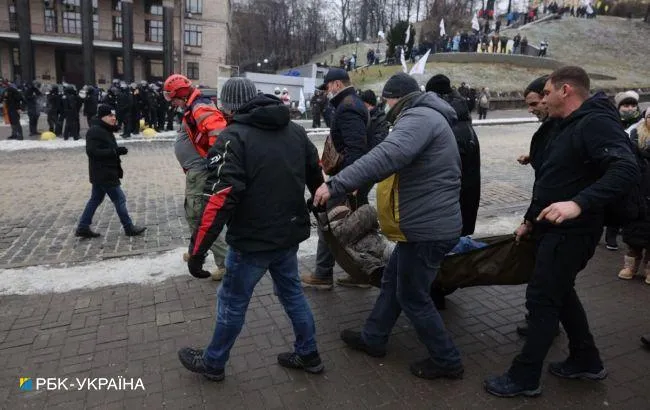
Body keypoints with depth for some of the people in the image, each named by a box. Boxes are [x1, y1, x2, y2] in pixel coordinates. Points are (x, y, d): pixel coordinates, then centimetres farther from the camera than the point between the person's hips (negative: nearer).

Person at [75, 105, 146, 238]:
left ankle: (83, 228, 21)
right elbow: (92, 151, -24)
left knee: (95, 199, 14)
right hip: (104, 174, -10)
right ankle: (129, 228, 6)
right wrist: (114, 151, -27)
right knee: (119, 199, -3)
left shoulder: (105, 131, 15)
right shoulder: (94, 131, -16)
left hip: (103, 174, 10)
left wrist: (118, 150, 2)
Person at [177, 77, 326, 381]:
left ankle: (212, 364, 31)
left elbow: (220, 198, -25)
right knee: (292, 291, 22)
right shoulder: (296, 131, 5)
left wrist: (198, 249, -21)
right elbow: (316, 176, 15)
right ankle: (308, 355, 35)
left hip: (253, 239, -6)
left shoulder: (233, 137, -16)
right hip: (290, 233, 6)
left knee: (233, 301, 11)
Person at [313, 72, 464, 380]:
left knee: (413, 297, 5)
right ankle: (372, 338, 37)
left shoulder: (419, 117, -19)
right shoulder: (425, 118, 18)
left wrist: (335, 184, -37)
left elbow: (385, 157, -36)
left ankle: (447, 361, 22)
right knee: (392, 281, 21)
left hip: (427, 229, -11)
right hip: (427, 223, 11)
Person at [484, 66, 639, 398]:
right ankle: (586, 360, 36)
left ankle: (525, 377, 10)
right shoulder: (569, 127, 15)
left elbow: (626, 169, -31)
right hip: (553, 229, 10)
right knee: (559, 293, 19)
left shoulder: (596, 122, -17)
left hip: (571, 232, -10)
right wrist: (531, 220, 21)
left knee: (541, 299, -3)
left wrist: (579, 203, -43)